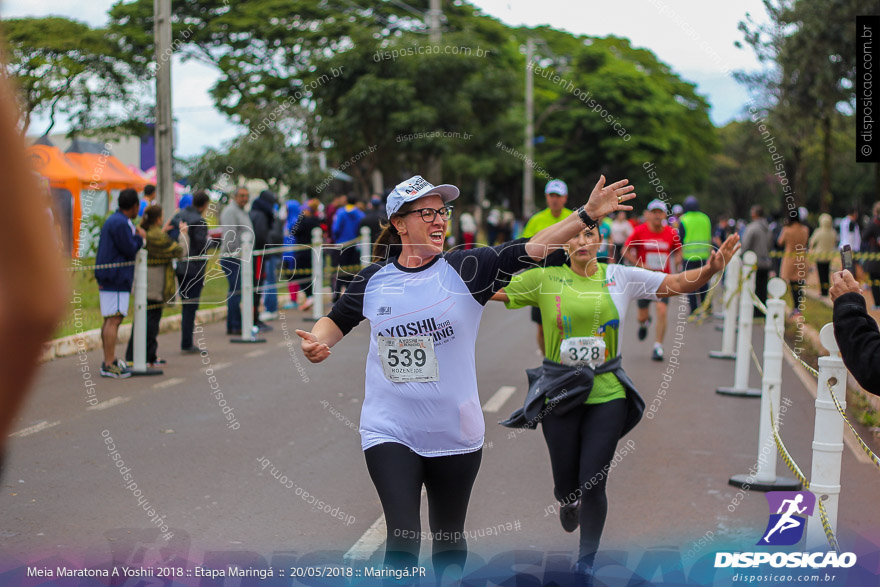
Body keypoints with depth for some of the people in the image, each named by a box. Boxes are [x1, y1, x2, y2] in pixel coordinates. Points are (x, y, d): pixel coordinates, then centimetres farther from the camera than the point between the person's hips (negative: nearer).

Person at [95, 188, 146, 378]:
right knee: (114, 320, -11)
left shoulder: (113, 220, 18)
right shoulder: (121, 223, -15)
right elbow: (130, 250, -15)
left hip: (108, 278, 11)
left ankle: (110, 360, 22)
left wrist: (136, 234, 16)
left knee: (109, 320, 15)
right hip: (116, 279, -11)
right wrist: (140, 237, -2)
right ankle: (109, 365, -11)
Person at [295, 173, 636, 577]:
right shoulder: (373, 280, 0)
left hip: (455, 435, 1)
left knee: (449, 538, 16)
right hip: (389, 433, -1)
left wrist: (587, 214, -25)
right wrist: (317, 342, -6)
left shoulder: (466, 269, -5)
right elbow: (337, 321, 16)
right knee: (402, 537, -13)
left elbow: (532, 248, -15)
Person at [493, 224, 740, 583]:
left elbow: (677, 284, 0)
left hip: (607, 395, 0)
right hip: (560, 393, 0)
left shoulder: (620, 278, 1)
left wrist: (711, 269, -16)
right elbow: (493, 289, -1)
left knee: (593, 485, -2)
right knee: (566, 485, 9)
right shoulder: (545, 279, -2)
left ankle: (586, 562, 20)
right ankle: (568, 502, 50)